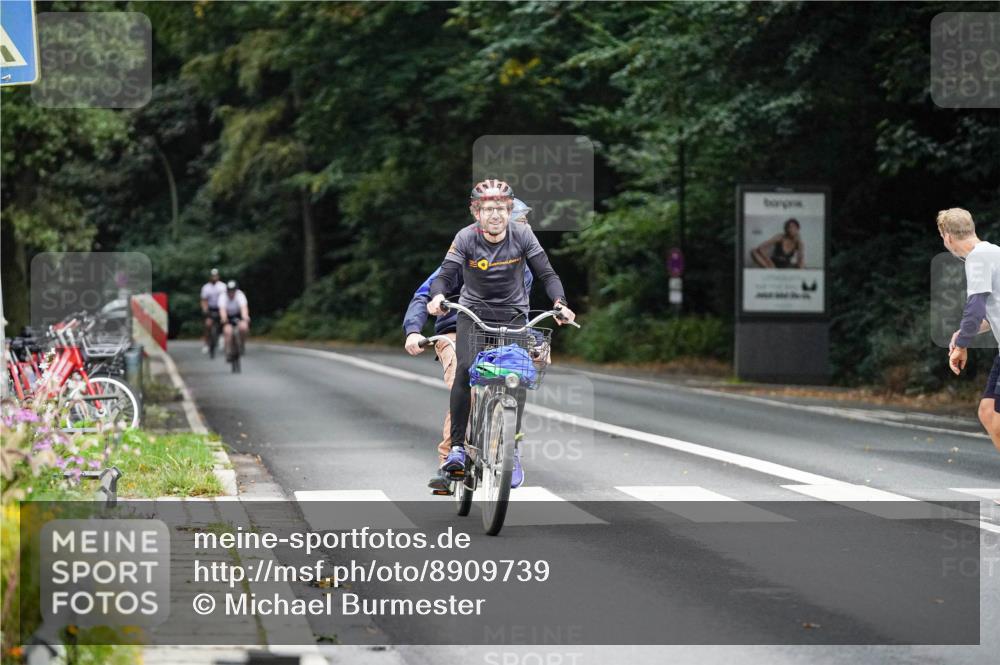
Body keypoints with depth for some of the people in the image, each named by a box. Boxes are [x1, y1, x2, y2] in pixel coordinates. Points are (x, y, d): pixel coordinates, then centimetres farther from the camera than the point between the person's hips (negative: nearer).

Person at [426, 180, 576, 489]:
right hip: (473, 312, -1)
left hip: (513, 313, 1)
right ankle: (457, 446, -14)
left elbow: (546, 274, -9)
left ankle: (513, 452, 2)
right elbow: (445, 276, -17)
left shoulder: (522, 235, -11)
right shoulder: (466, 238, -13)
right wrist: (438, 296, -40)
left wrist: (559, 302, -28)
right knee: (465, 370, -22)